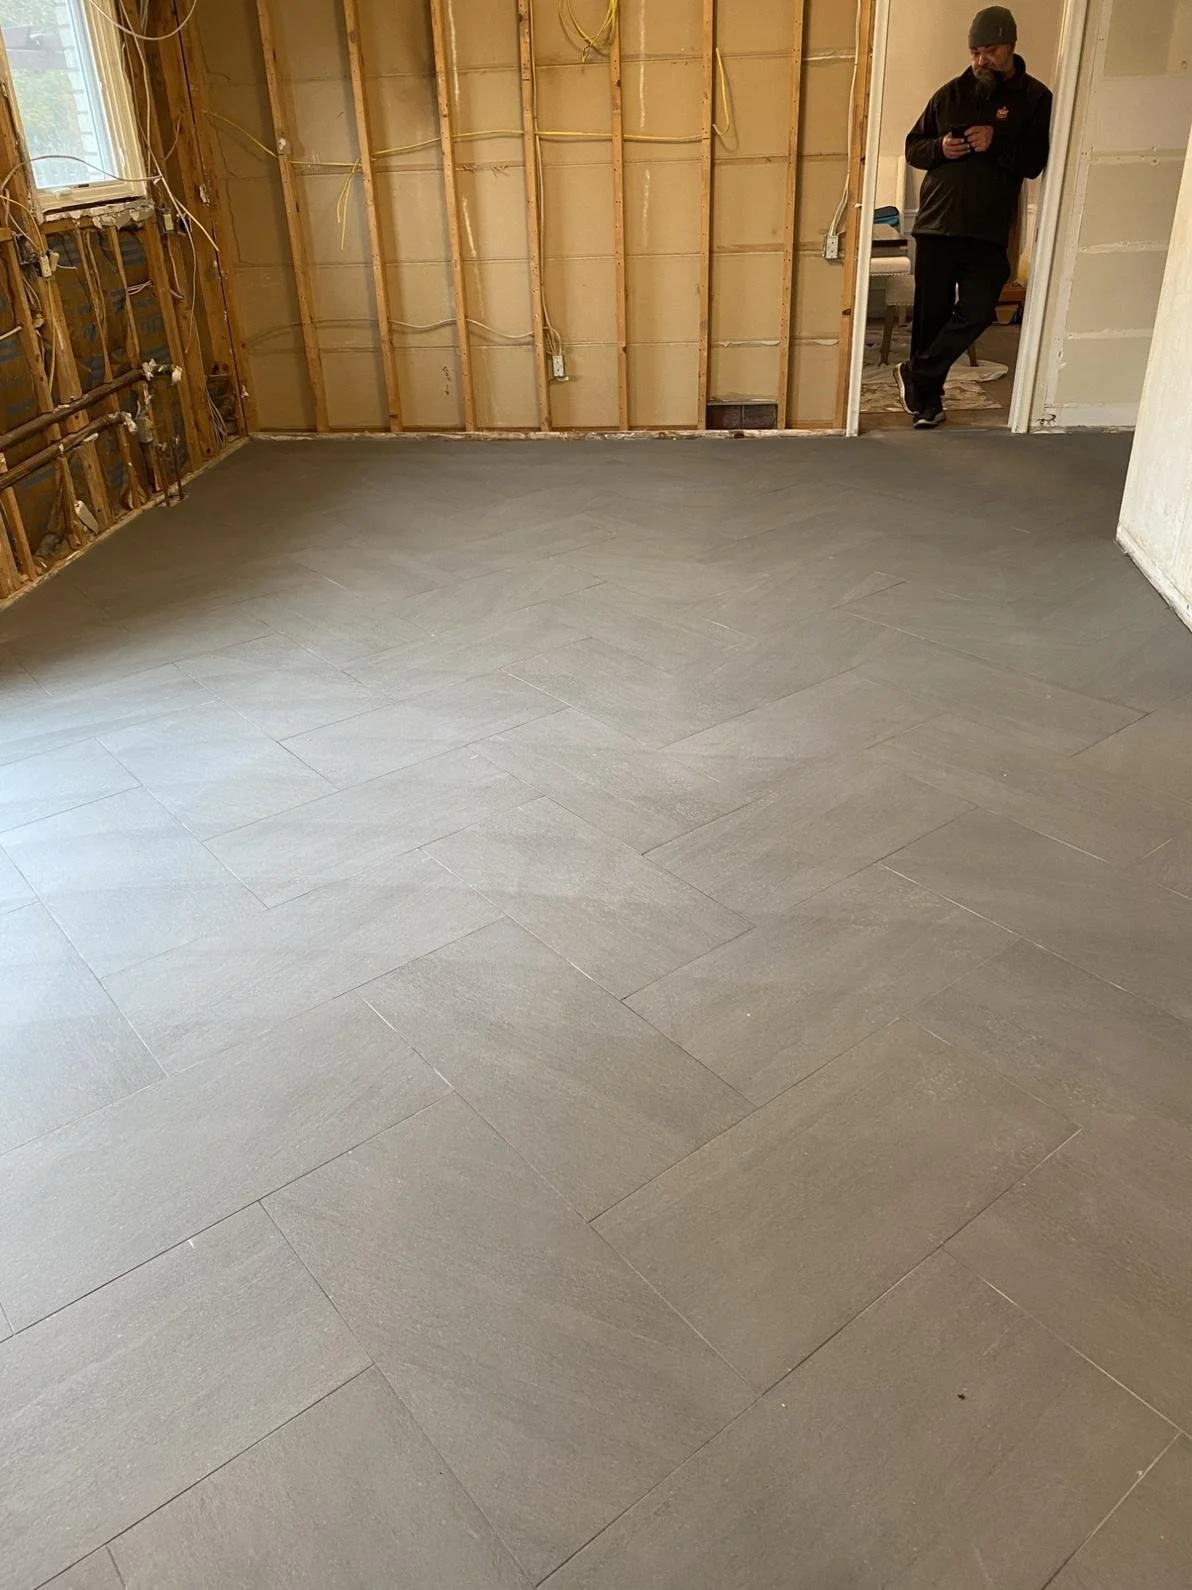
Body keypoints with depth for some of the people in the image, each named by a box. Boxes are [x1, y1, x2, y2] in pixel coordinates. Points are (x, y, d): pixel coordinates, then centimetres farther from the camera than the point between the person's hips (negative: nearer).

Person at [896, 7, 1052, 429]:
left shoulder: (1035, 98, 3)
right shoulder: (950, 93, 9)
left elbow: (1039, 161, -3)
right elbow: (913, 148, 14)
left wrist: (998, 143, -18)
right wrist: (939, 148, -9)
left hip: (989, 230, -1)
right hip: (936, 223, 2)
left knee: (976, 311, -13)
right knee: (931, 313, 3)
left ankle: (917, 375, 3)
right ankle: (928, 395, 17)